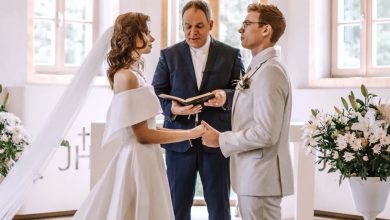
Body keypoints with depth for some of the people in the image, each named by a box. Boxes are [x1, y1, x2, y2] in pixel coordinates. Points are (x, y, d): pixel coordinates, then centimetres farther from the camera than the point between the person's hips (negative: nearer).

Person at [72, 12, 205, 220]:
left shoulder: (133, 73, 12)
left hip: (144, 160, 9)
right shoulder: (126, 76, -16)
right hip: (138, 161, -9)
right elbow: (143, 135, -17)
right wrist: (190, 133, -11)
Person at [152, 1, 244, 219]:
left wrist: (226, 96, -22)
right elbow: (157, 93, 4)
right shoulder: (169, 55, 7)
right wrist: (171, 108, -18)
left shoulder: (231, 55, 5)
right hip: (180, 141, 1)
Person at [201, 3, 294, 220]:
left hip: (261, 177, -10)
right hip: (252, 174, 10)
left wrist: (222, 140, -14)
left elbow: (266, 133, -23)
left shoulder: (269, 71, -18)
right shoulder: (258, 68, 14)